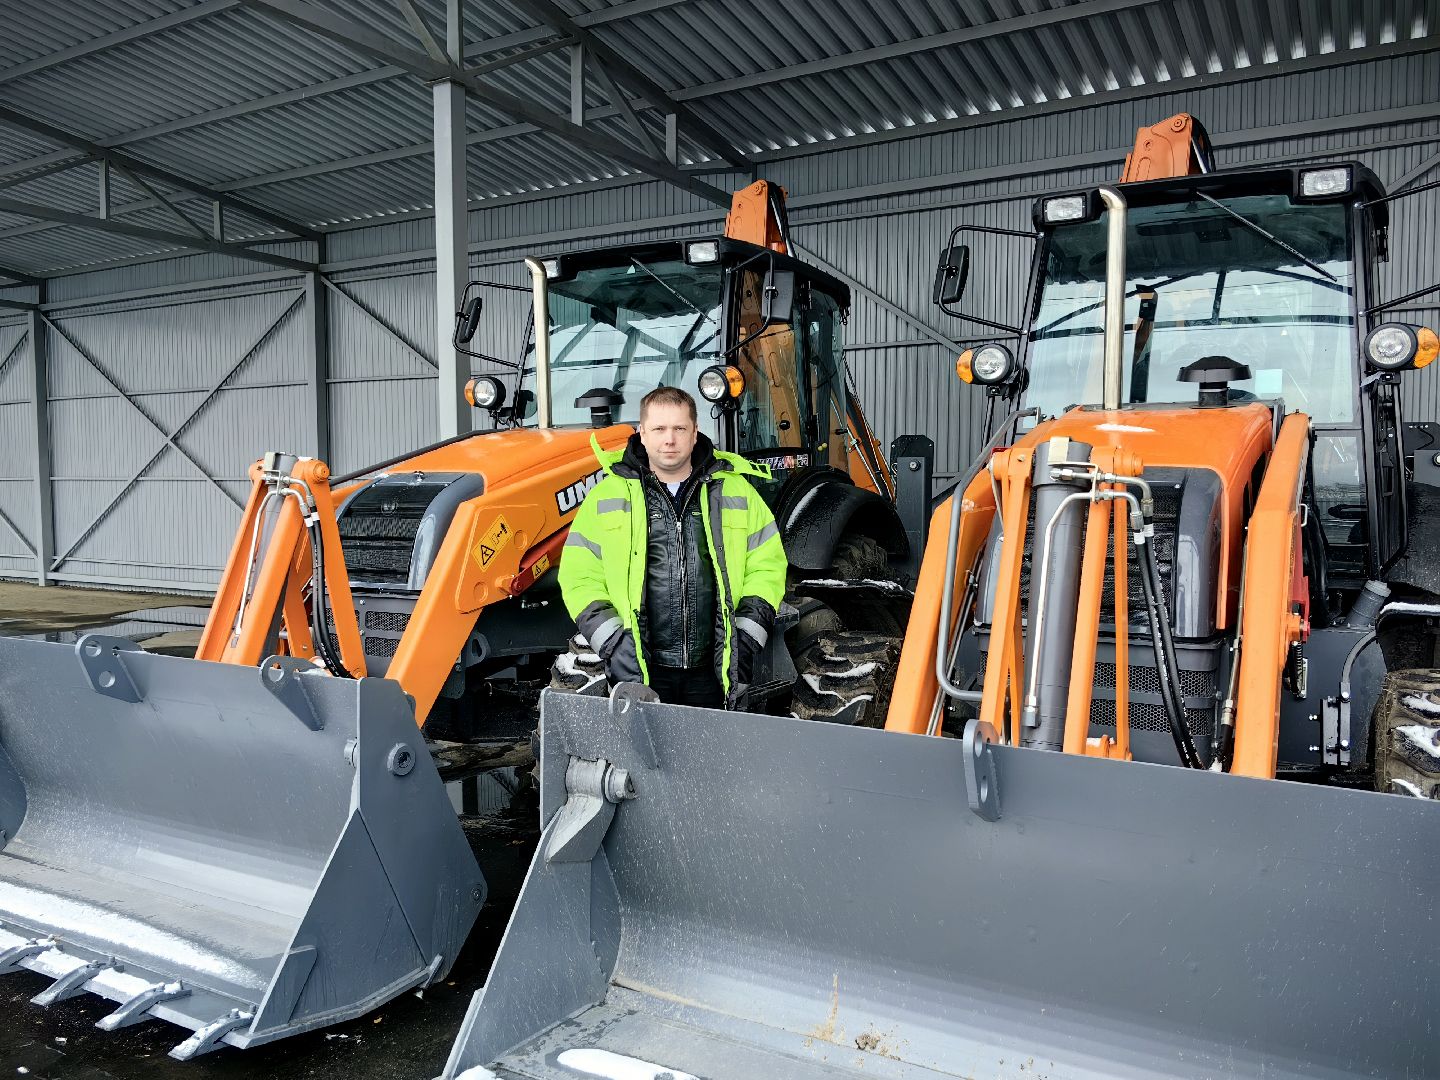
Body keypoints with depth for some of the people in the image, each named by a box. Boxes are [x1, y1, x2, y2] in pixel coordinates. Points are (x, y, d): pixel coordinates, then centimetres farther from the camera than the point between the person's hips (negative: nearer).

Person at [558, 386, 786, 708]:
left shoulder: (736, 490, 9)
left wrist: (747, 639, -1)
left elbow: (767, 565, 10)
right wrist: (612, 643, -8)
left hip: (712, 671, 2)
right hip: (639, 671, -1)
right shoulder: (607, 496, 5)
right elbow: (580, 577, 4)